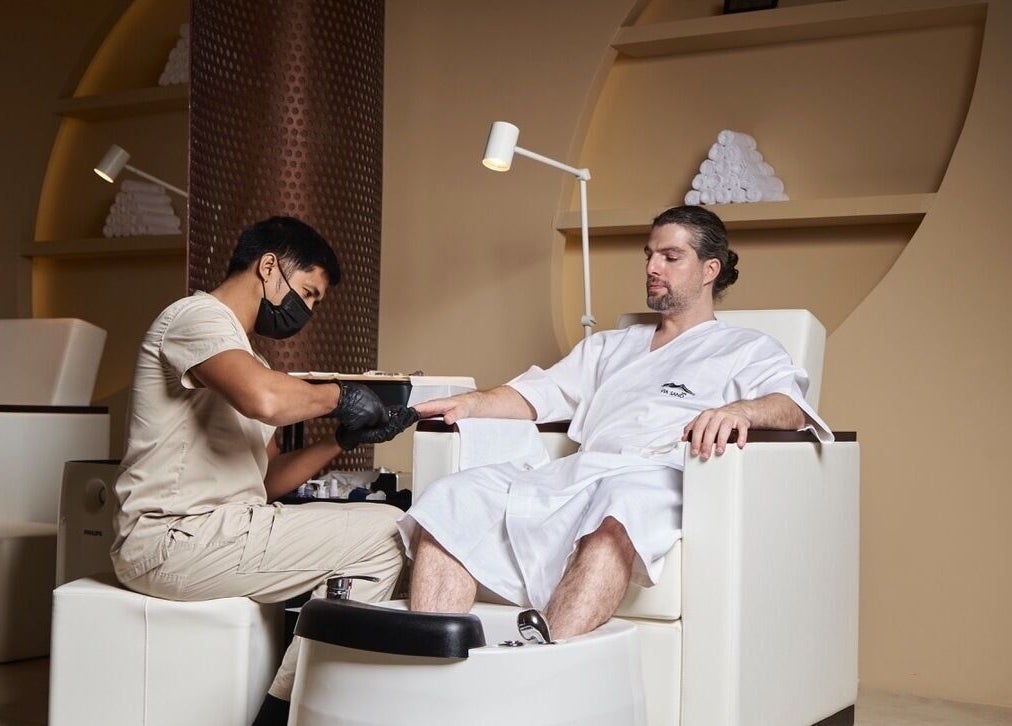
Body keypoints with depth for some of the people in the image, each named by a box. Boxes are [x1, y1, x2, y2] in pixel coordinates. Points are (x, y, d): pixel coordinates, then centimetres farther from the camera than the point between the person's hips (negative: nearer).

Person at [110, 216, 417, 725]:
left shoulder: (240, 353, 25)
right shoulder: (198, 315, -6)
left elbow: (267, 481, 18)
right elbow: (264, 399, -28)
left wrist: (345, 438, 7)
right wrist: (338, 396, -10)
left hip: (217, 530, 10)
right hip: (175, 539, -10)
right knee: (386, 534, -12)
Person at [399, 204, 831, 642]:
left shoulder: (748, 351, 20)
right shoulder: (609, 347, 36)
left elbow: (789, 404, 0)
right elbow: (540, 392, 29)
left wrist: (740, 411, -25)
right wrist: (473, 403, 8)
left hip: (658, 479, -5)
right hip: (575, 473, 5)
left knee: (623, 505, -42)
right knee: (451, 499, -21)